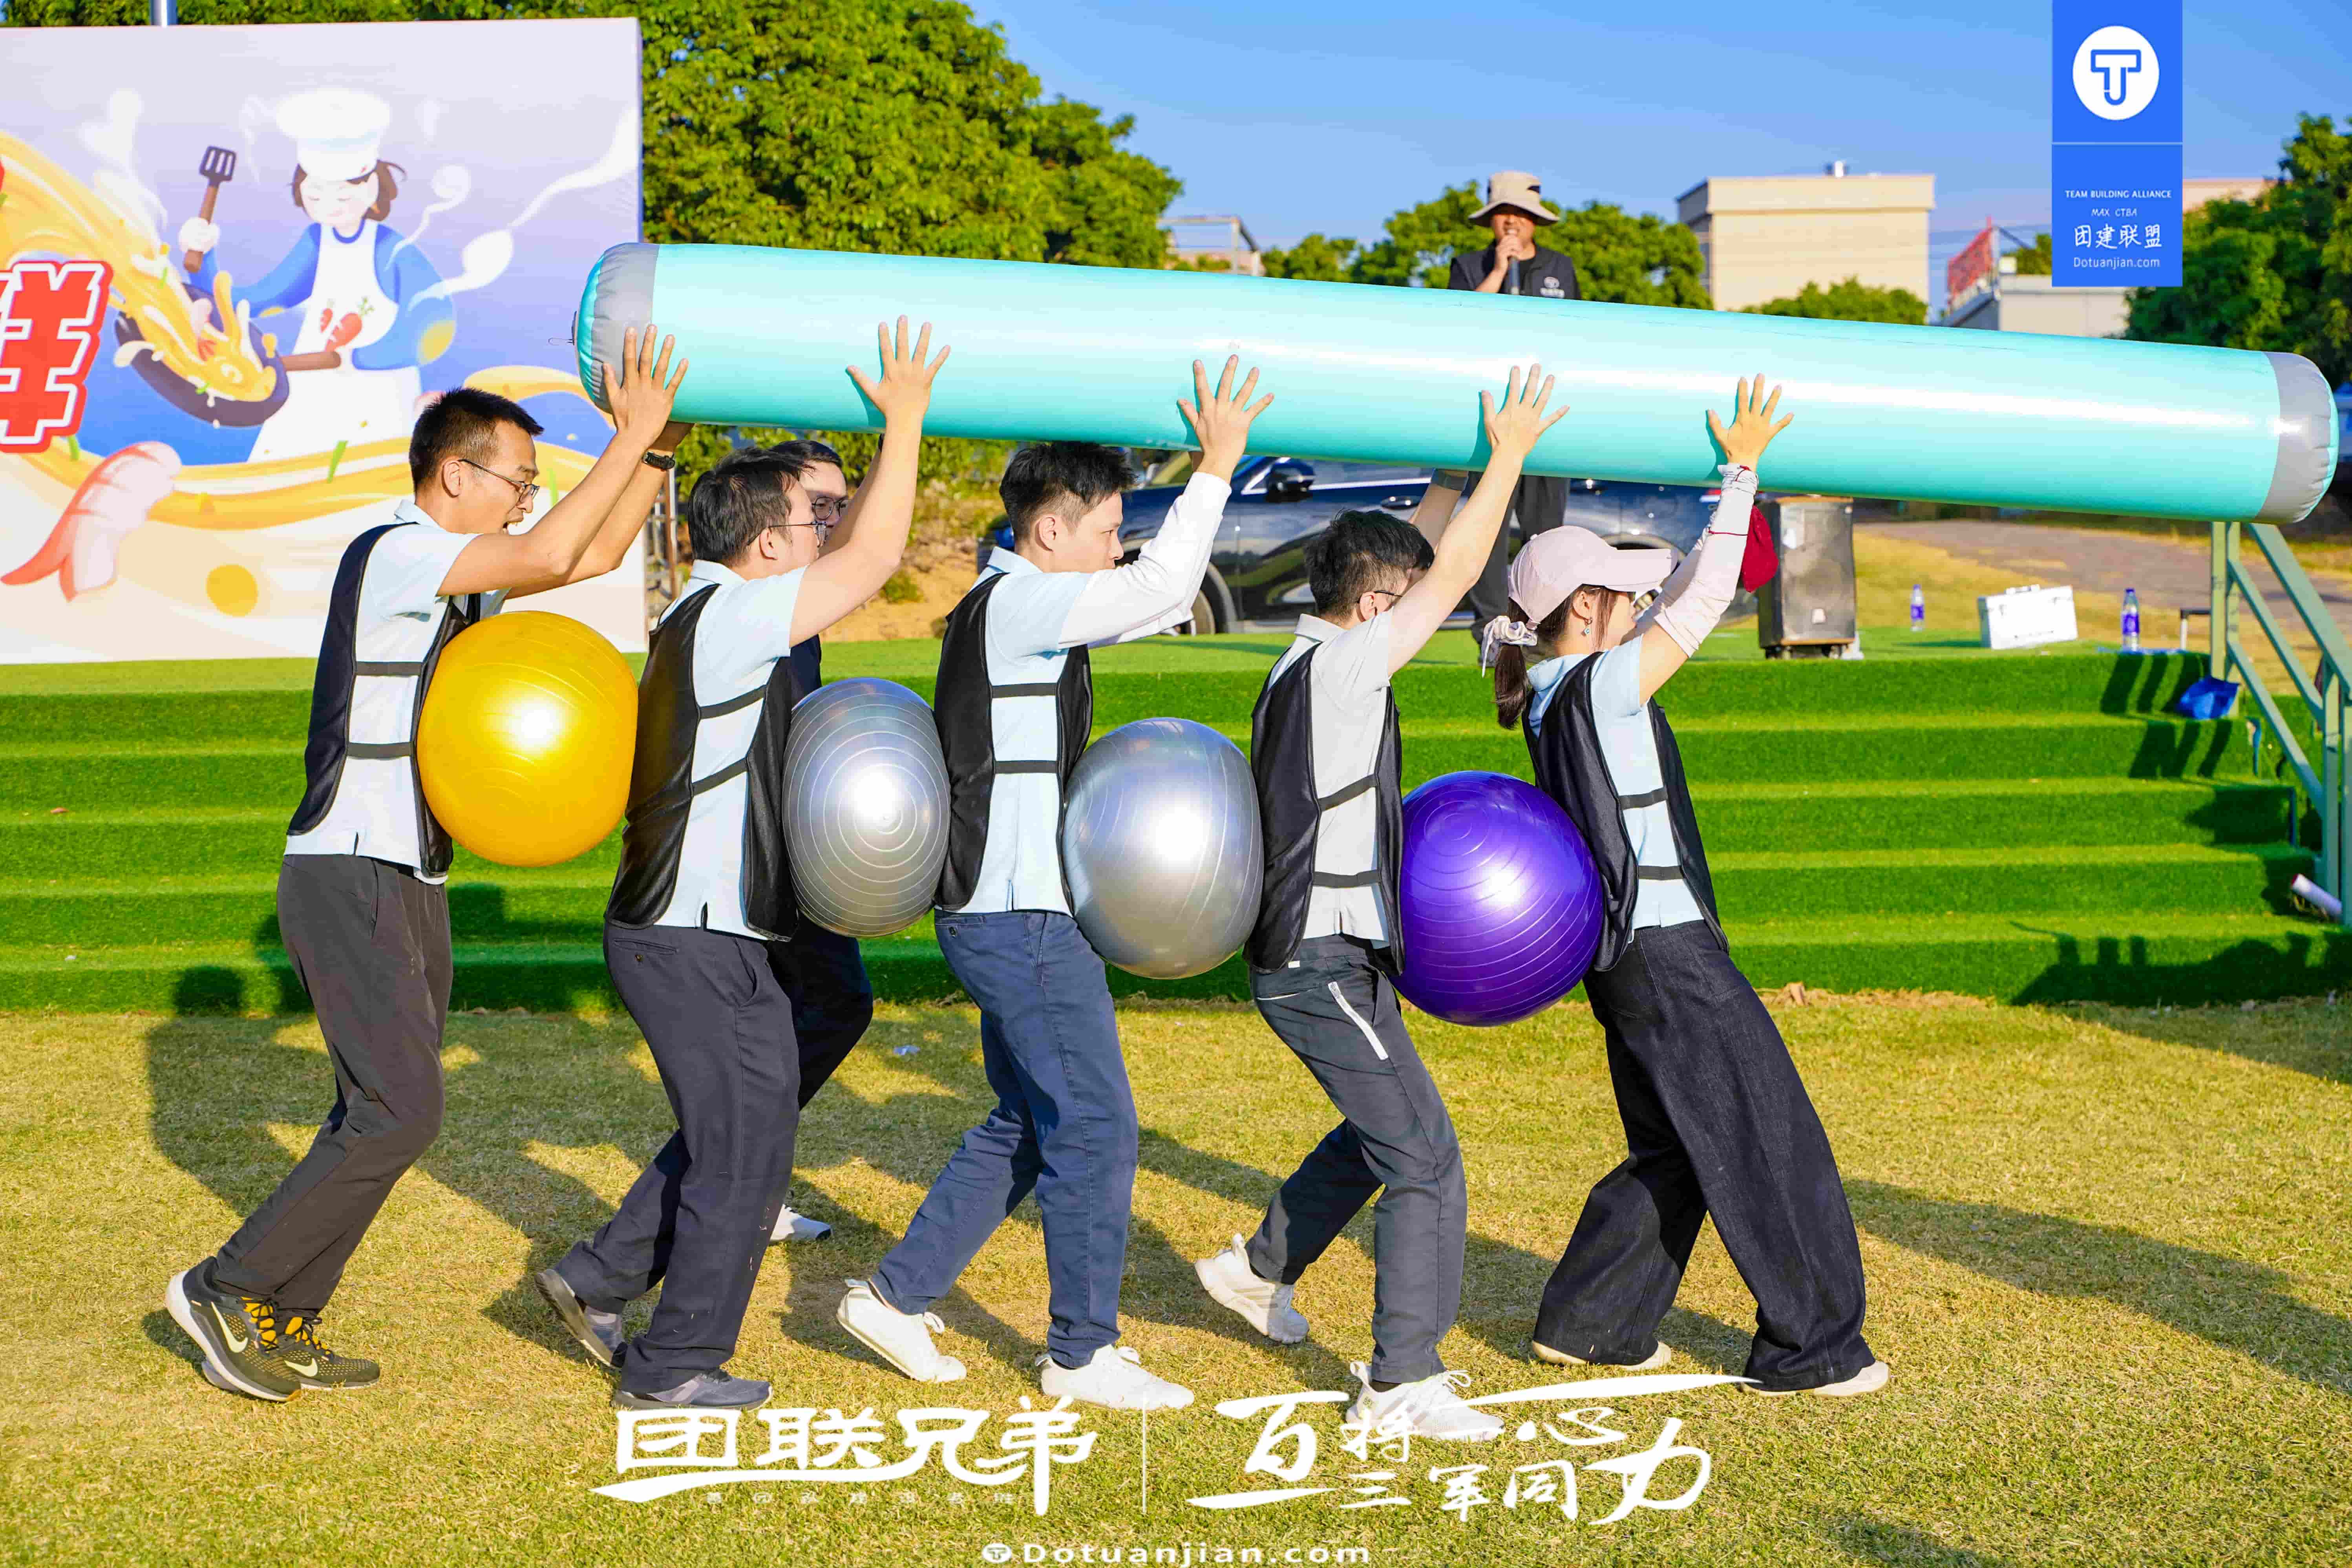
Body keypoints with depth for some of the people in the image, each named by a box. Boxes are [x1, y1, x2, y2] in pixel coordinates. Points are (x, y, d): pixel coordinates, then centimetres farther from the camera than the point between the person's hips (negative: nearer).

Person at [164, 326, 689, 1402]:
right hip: (350, 880, -10)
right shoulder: (394, 555, -15)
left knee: (382, 1113, 10)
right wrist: (632, 435, -19)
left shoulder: (460, 573, 13)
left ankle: (281, 1325, 17)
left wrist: (659, 444, 6)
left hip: (409, 884, 10)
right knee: (399, 1113, -12)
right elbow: (549, 556, -27)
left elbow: (596, 553, 18)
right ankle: (229, 1289, 1)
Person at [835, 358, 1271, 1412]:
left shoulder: (1012, 606, 16)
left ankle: (896, 1295, 22)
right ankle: (1081, 1353, 7)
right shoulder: (1018, 603, -15)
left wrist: (1215, 469, 20)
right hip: (1022, 921, -11)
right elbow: (1161, 593, -19)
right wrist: (1216, 466, -13)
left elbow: (1153, 600, 24)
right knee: (1095, 1130, -3)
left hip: (1011, 916, 11)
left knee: (1027, 1125, 17)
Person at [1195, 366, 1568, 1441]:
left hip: (1318, 956, 11)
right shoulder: (1338, 666, -16)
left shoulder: (1317, 658, 11)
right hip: (1325, 964, -11)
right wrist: (1507, 454, -11)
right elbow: (1453, 579, -16)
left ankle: (1260, 1266, 41)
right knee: (1425, 1161, -9)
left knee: (1384, 1132, 26)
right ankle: (1401, 1384, -6)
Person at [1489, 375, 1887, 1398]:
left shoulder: (1551, 698, 10)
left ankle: (1586, 1323, 21)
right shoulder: (1604, 684, -15)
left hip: (1626, 954, 10)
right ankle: (1809, 1348, 6)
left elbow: (1680, 596, 23)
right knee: (1766, 1142, -1)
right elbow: (1705, 597, -14)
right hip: (1668, 948, -10)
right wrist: (1739, 472, -9)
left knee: (1671, 1151, 17)